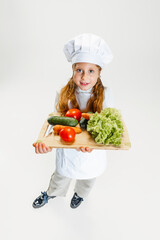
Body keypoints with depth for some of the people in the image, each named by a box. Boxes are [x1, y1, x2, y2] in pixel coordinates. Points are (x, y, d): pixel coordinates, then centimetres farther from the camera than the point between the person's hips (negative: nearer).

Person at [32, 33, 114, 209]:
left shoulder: (105, 94, -19)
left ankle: (80, 194, 67)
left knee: (88, 178, 30)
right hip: (67, 150, 0)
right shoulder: (63, 95, -19)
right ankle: (51, 194, 64)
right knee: (61, 176, 27)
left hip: (94, 153, 1)